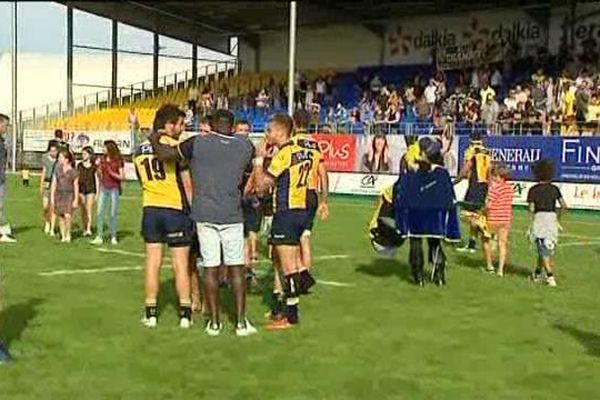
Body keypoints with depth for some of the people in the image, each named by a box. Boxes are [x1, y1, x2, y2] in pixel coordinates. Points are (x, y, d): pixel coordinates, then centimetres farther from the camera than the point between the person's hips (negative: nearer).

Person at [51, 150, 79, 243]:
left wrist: (76, 200, -4)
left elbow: (76, 186, -1)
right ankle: (63, 236, 13)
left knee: (67, 216, -15)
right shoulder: (57, 169, 6)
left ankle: (68, 234, 4)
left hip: (69, 195, -3)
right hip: (59, 195, 4)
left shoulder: (73, 172, -4)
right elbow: (54, 183, 9)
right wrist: (52, 196, 5)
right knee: (61, 217, 4)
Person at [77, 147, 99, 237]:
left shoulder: (94, 166, 1)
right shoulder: (79, 165, 8)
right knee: (83, 211, 5)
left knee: (89, 210, -10)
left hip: (91, 189, -3)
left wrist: (97, 192, 1)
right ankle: (84, 229, 10)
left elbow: (97, 179, 4)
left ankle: (89, 229, -16)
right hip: (81, 189, 3)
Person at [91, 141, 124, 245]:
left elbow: (122, 177, -5)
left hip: (114, 189, -4)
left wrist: (112, 173, -19)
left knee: (113, 214, 1)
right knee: (99, 213, -1)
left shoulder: (118, 161, -5)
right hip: (104, 188, 4)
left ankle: (113, 237, 11)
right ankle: (99, 237, 4)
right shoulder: (102, 159, 7)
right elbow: (100, 175, 13)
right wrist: (97, 166, -3)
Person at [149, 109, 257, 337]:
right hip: (232, 215, 0)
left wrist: (154, 140, 20)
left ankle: (214, 322, 11)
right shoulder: (245, 147, 1)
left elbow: (163, 155, 2)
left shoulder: (198, 143, -4)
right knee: (236, 267, 7)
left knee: (210, 267, 5)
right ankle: (241, 322, 8)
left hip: (204, 215, 0)